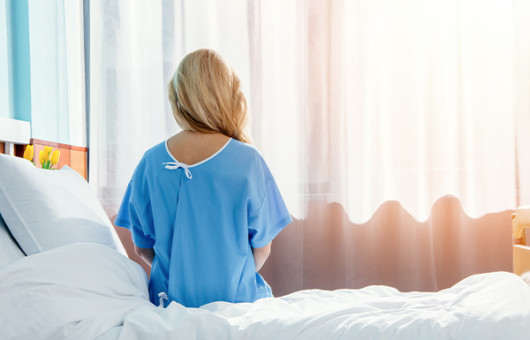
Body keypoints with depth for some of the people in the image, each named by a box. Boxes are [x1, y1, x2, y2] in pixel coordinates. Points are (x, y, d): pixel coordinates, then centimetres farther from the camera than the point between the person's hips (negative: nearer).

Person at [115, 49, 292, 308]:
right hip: (236, 301, -3)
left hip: (169, 299, 3)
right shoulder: (247, 161, -14)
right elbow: (261, 249, -6)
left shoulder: (150, 162, -7)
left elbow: (142, 248, 3)